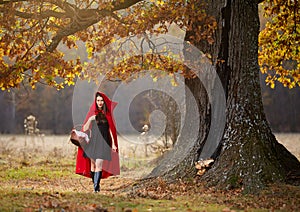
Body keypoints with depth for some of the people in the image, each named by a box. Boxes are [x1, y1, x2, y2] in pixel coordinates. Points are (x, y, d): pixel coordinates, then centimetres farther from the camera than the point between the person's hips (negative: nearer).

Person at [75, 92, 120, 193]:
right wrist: (90, 120, -16)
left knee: (99, 164, -14)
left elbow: (111, 129, 7)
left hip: (104, 142, -2)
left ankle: (96, 187, -18)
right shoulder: (92, 113, 6)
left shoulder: (107, 113, 6)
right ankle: (95, 184, 16)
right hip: (93, 141, 2)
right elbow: (85, 129, 2)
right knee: (93, 164, 3)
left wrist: (113, 143, 0)